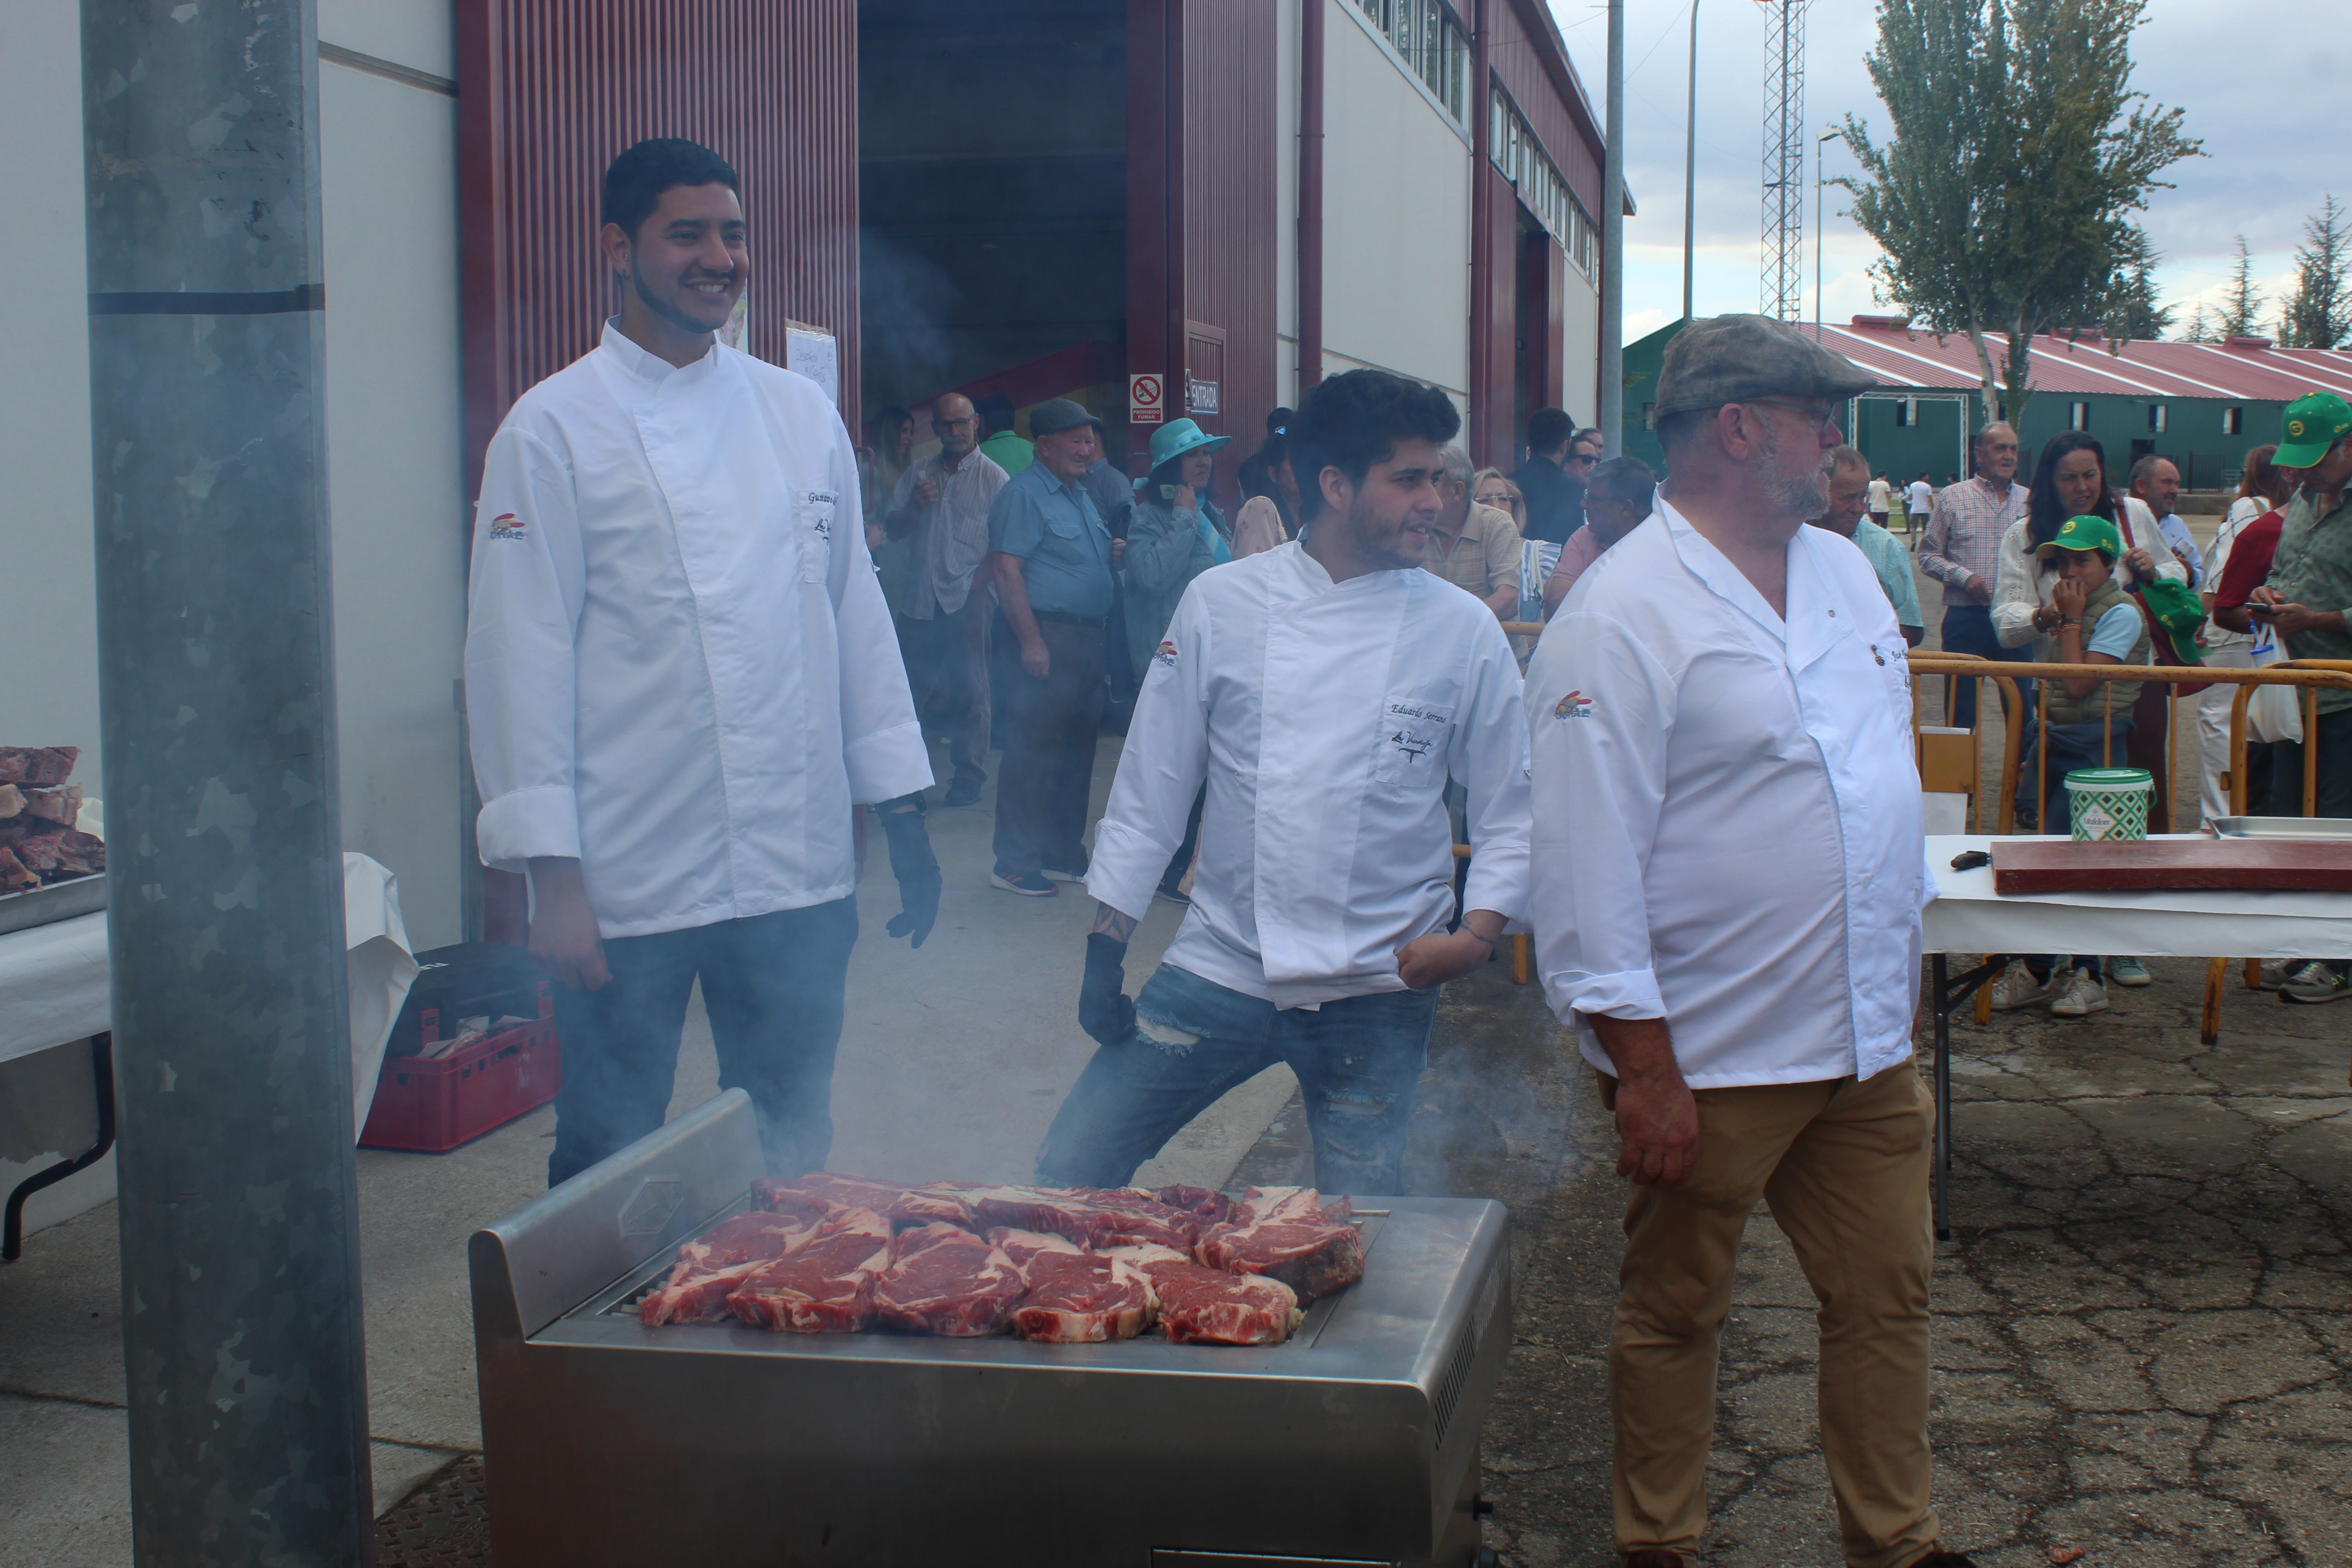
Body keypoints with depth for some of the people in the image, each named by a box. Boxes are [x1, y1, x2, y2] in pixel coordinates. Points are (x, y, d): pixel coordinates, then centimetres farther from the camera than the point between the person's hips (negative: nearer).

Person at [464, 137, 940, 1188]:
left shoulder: (803, 413, 9)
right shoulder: (555, 429, -5)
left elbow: (855, 613, 12)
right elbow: (521, 658, -8)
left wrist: (903, 814, 10)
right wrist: (551, 876, -12)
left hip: (800, 870, 4)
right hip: (630, 884, -4)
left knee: (791, 1155, 15)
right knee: (607, 1169, 7)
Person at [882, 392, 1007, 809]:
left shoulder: (993, 478, 2)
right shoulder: (919, 473, 15)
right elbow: (892, 529, 13)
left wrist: (980, 579, -14)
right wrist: (913, 505, -6)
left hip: (968, 598, -4)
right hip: (920, 598, 4)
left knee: (970, 689, -1)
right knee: (908, 685, 6)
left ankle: (969, 778, 8)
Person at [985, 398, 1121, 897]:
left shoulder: (1080, 494, 19)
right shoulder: (1024, 493, -9)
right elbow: (1005, 567, -17)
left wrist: (1116, 554, 6)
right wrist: (1032, 642, -23)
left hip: (1088, 639, 9)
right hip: (1048, 637, -9)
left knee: (1078, 750, 13)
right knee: (1033, 752, -7)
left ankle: (1063, 854, 23)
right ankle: (1015, 865, -2)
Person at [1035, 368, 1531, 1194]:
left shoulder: (1463, 629, -2)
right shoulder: (1222, 603, -2)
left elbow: (1509, 815, 4)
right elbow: (1151, 788, 3)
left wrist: (1479, 932, -14)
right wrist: (1105, 954, 1)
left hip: (1379, 993, 0)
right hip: (1222, 966, 1)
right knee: (1069, 1175, 1)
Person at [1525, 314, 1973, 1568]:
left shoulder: (1845, 572, 9)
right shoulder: (1623, 613, -16)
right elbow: (1586, 862, -18)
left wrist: (1894, 995, 19)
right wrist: (1644, 1069, -19)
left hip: (1867, 1039, 7)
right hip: (1708, 1054, -7)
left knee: (1885, 1296, 14)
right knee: (1675, 1314, 9)